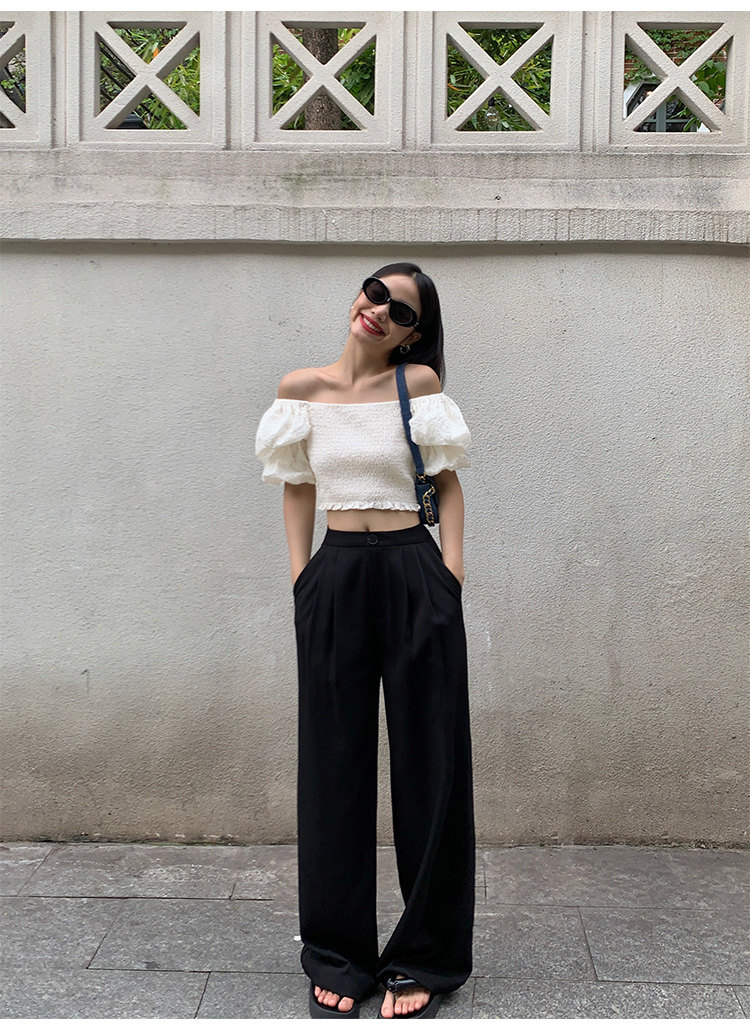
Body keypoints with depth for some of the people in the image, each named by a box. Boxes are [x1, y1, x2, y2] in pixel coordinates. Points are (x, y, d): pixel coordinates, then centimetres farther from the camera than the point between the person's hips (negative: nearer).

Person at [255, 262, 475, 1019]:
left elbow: (447, 481, 5)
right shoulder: (302, 389, 7)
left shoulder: (419, 382, 2)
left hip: (415, 575, -1)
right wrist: (301, 580, 4)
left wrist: (450, 571, -4)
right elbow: (298, 489, 12)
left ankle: (423, 958, 19)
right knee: (335, 764, 7)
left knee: (429, 761, 4)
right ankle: (338, 957, 22)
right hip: (335, 579, 2)